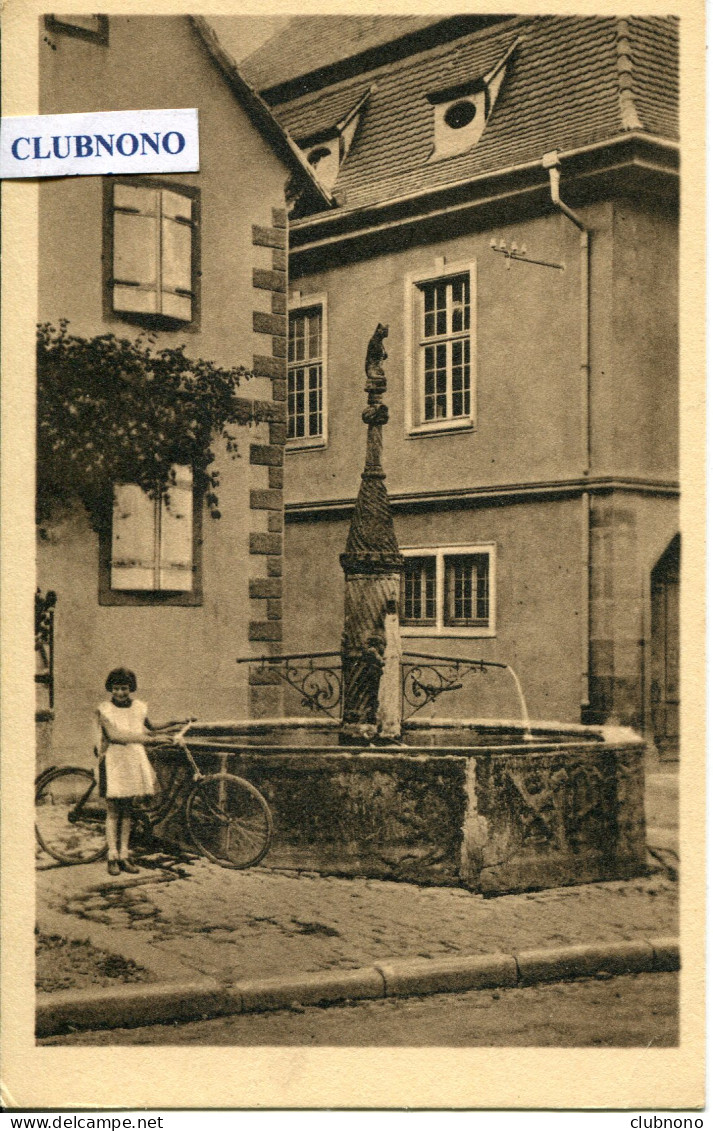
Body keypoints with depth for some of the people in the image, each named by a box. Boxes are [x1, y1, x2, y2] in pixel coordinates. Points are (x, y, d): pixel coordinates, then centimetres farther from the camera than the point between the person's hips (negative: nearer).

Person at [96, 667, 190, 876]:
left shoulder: (139, 707, 8)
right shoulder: (104, 710, -8)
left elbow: (150, 727, 27)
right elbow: (115, 735, -23)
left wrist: (174, 722, 19)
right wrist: (149, 738, -28)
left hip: (134, 761, 4)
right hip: (113, 762, -4)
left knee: (127, 811, 8)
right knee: (113, 812, -1)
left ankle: (124, 856, 13)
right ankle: (112, 857, 4)